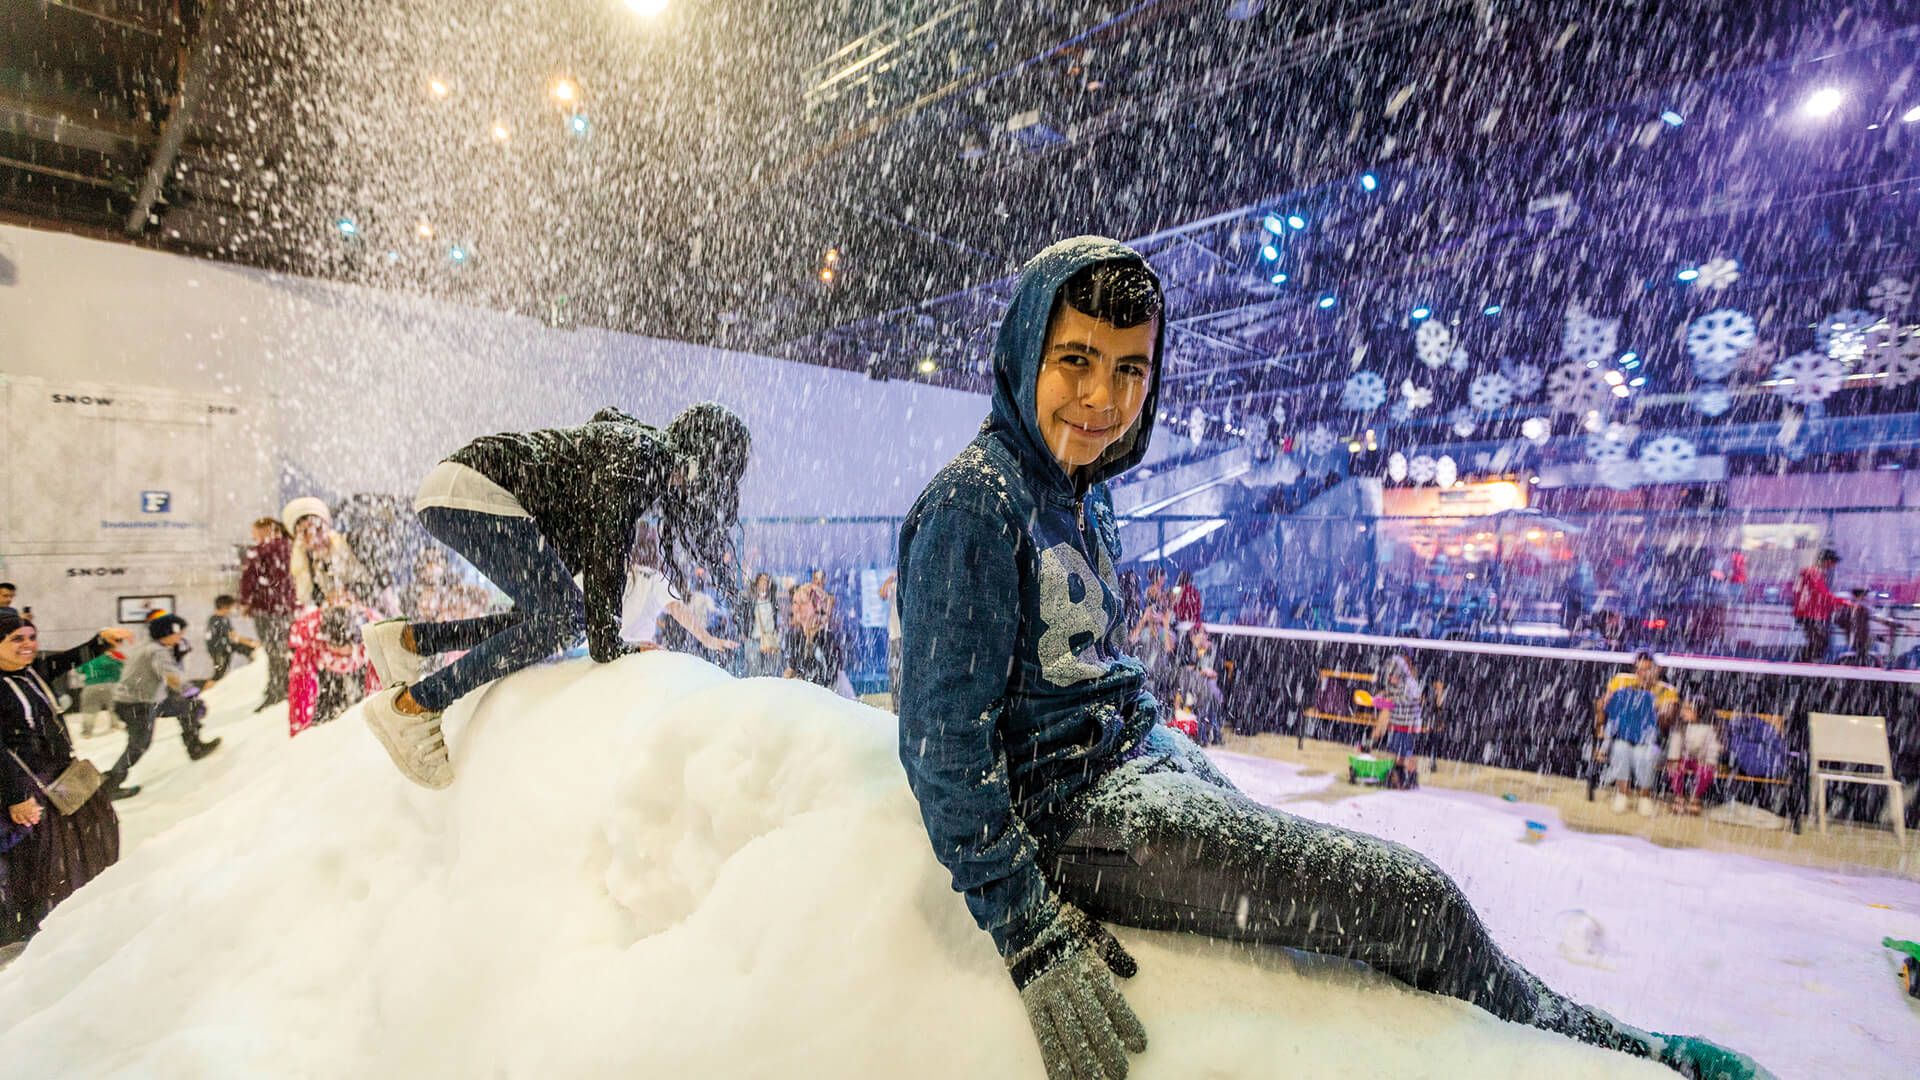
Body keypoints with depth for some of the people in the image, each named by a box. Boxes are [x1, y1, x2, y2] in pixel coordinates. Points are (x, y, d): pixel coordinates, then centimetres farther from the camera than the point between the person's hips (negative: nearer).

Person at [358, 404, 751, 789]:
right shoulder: (642, 456, -12)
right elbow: (606, 550, -18)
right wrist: (607, 644, -15)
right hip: (475, 491, -10)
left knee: (548, 615, 9)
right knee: (565, 618, -16)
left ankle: (406, 639, 9)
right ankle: (409, 707, -12)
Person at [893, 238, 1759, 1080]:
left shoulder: (1081, 498, 10)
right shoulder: (973, 508, -19)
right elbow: (943, 736, -21)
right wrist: (1030, 931, -20)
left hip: (1146, 757, 9)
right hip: (1073, 810, -9)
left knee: (1412, 893, 9)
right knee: (1420, 907, -6)